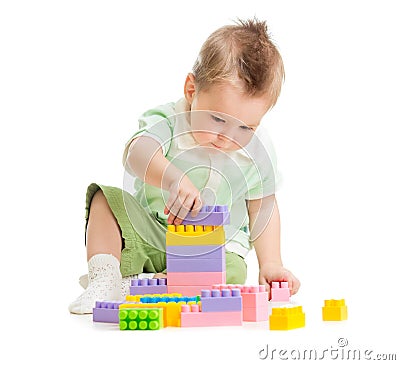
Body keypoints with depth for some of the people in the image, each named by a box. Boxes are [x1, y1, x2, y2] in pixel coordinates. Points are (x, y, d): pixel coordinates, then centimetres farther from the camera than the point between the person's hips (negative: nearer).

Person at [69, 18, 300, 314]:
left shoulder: (259, 154, -11)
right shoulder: (168, 121, -20)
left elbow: (263, 208, 2)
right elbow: (137, 153, -42)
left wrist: (270, 263, -8)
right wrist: (173, 178, -62)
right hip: (147, 234, 0)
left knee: (232, 272, -30)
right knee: (105, 198, -14)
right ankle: (104, 278, -19)